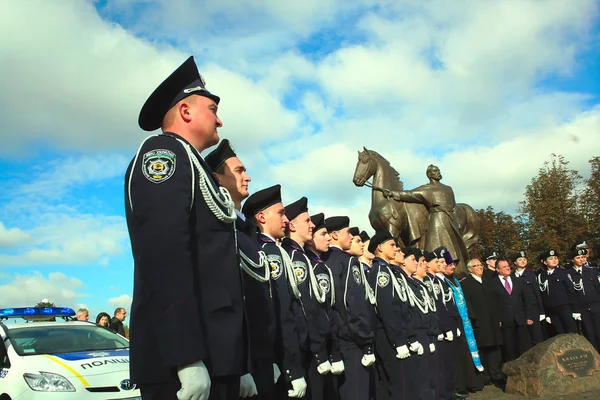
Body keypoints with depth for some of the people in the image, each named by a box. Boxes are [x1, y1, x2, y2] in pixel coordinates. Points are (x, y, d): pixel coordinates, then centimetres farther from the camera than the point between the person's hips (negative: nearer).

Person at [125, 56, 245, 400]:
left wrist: (239, 366, 19)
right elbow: (164, 253, -20)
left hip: (214, 357, 9)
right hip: (184, 360, -9)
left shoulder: (196, 169, 23)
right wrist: (187, 357, -27)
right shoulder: (163, 152, -5)